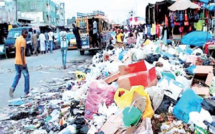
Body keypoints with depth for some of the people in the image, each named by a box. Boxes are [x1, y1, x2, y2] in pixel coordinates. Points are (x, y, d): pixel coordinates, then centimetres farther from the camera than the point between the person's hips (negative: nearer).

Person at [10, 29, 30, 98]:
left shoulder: (17, 39, 14)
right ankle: (26, 92, 7)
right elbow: (22, 52, -21)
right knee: (26, 76, 4)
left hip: (16, 61, 8)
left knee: (17, 76, 16)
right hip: (21, 62, -8)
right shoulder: (23, 40, -13)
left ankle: (12, 88, -4)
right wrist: (23, 63, -22)